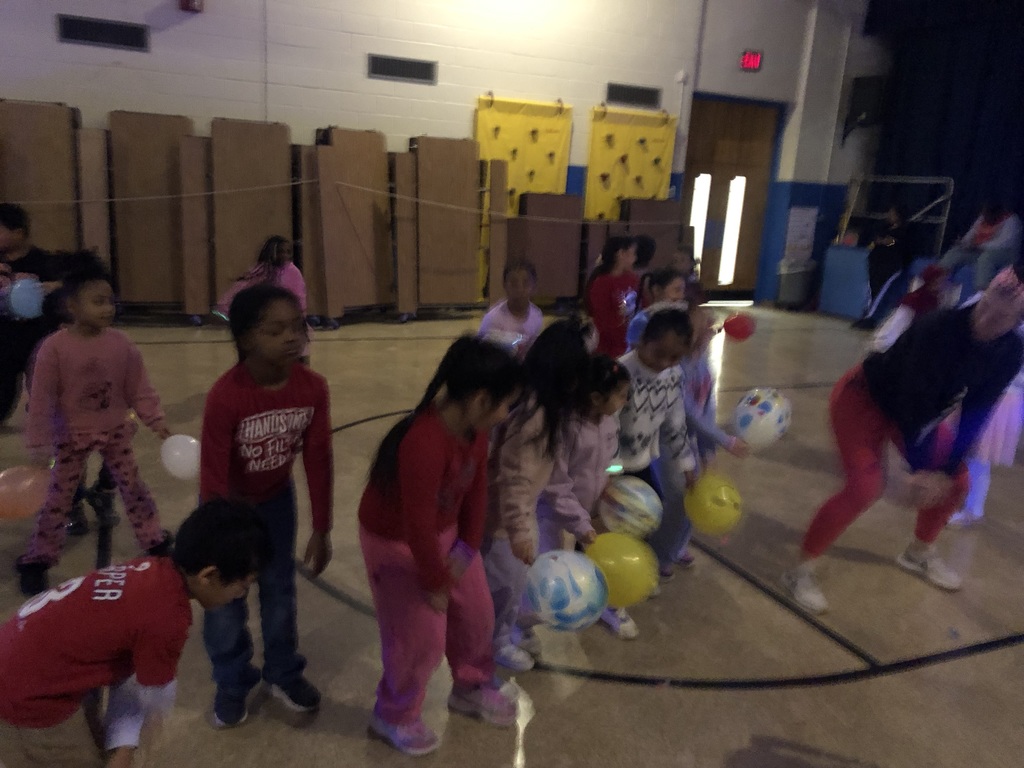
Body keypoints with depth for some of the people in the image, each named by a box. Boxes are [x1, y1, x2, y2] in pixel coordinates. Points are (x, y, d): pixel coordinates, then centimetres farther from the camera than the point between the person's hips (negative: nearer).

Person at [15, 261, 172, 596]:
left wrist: (157, 421, -11)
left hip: (115, 432, 2)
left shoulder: (122, 344, -10)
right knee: (58, 499, 9)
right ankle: (36, 561, 26)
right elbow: (41, 400, -14)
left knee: (134, 489, 12)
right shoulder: (55, 347, -18)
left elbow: (139, 389, -3)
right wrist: (39, 444, -14)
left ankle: (156, 543, 28)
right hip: (71, 437, -2)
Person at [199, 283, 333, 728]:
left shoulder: (313, 388, -23)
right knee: (224, 594, 7)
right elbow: (213, 476, -27)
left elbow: (318, 460, -14)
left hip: (277, 498, 3)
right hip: (229, 502, -3)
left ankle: (283, 674, 35)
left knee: (280, 587, 14)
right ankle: (232, 685, 29)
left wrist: (321, 530, -9)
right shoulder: (225, 396, -34)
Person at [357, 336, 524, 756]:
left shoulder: (475, 428, -14)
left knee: (476, 612, 17)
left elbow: (477, 487, -2)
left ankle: (471, 688, 43)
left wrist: (468, 548, -5)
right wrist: (436, 583, -16)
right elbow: (418, 526, -31)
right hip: (396, 541, -7)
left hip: (445, 530, 8)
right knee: (422, 636, 3)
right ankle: (393, 716, 31)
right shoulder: (424, 444, -40)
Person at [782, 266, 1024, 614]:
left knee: (956, 482, 8)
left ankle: (919, 554, 36)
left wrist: (947, 470, -13)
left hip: (917, 409, 7)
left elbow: (975, 417, -10)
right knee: (864, 487, -21)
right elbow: (915, 403, -32)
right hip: (864, 397, -7)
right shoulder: (938, 328, -35)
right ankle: (801, 571, -7)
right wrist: (920, 469, -26)